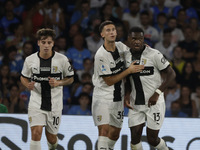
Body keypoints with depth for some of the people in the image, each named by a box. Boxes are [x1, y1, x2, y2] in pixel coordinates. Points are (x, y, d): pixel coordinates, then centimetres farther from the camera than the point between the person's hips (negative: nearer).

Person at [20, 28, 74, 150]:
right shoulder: (30, 60, -3)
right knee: (36, 133, -19)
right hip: (36, 102, 0)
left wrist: (58, 83, -15)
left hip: (55, 103, 0)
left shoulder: (62, 59, -6)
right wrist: (28, 85, -11)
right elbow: (23, 77, 12)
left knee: (51, 137, 10)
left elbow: (70, 79, 5)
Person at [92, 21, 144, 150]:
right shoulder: (101, 55, -19)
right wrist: (129, 70, -18)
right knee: (104, 130, -16)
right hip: (103, 96, -6)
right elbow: (109, 81, -17)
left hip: (118, 97, 7)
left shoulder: (120, 46, 1)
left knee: (115, 133, 9)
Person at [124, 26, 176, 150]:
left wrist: (157, 93, -17)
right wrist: (126, 96, 3)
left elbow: (171, 74, -10)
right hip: (136, 104, 5)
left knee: (152, 139, 0)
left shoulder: (154, 54, -13)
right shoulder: (127, 56, 5)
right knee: (135, 137, -4)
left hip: (154, 102, -4)